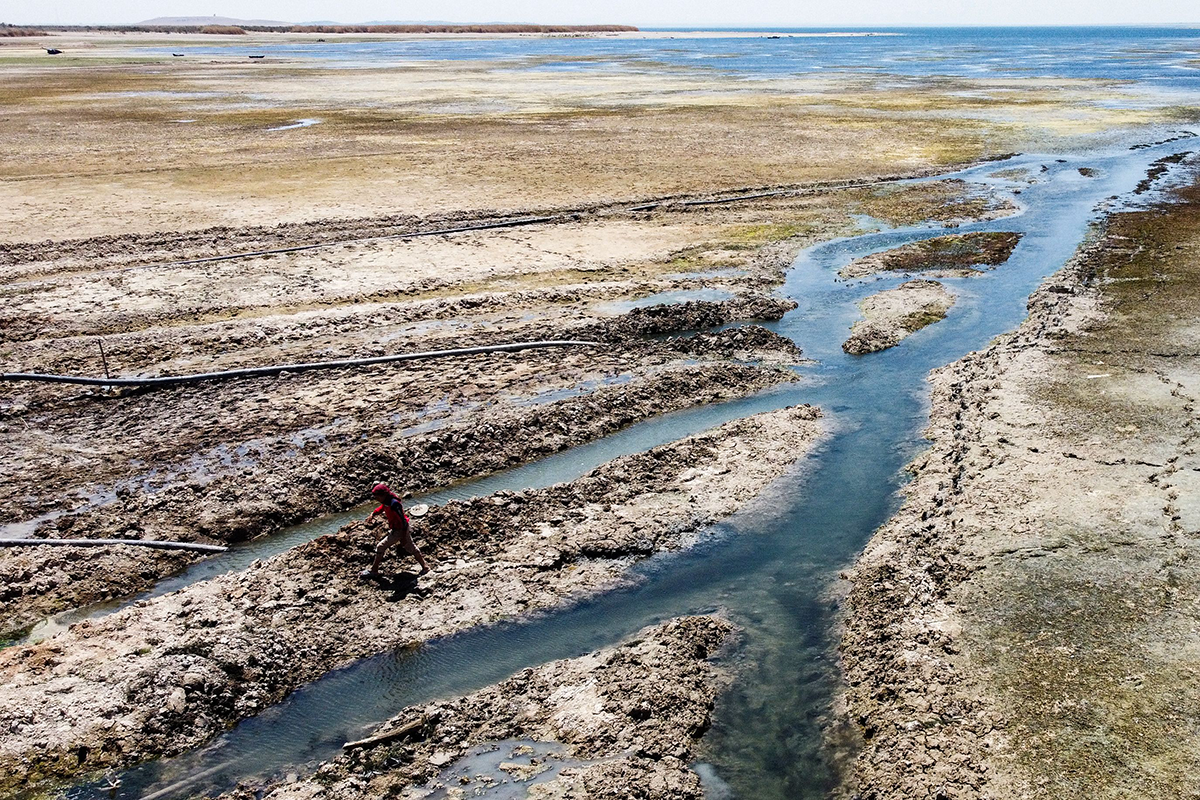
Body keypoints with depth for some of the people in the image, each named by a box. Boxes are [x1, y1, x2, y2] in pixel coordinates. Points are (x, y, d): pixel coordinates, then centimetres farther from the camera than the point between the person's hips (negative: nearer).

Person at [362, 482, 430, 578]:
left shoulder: (394, 505, -32)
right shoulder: (387, 501, -4)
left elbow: (403, 522, -28)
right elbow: (381, 508, 20)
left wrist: (403, 538, -23)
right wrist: (373, 514, 2)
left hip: (399, 531, -10)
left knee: (380, 547, -2)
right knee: (411, 548, 20)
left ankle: (374, 571, 10)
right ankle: (425, 567, 30)